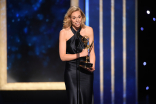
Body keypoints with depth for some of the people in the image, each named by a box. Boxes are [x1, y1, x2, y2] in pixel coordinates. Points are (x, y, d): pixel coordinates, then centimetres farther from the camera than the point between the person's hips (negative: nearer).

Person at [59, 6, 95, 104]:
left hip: (85, 70, 1)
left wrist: (92, 66, -14)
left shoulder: (89, 30, 2)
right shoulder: (64, 32, -3)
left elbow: (92, 51, 4)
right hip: (71, 70, -1)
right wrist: (80, 54, -16)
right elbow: (63, 56, -5)